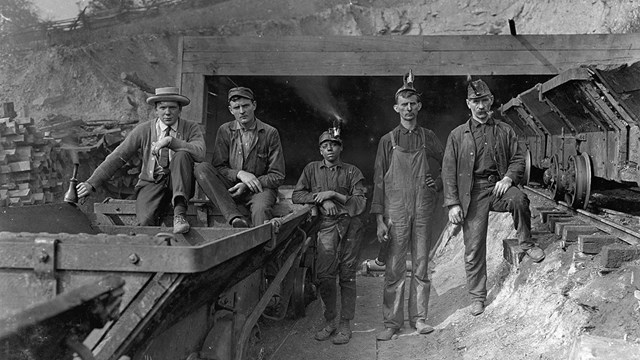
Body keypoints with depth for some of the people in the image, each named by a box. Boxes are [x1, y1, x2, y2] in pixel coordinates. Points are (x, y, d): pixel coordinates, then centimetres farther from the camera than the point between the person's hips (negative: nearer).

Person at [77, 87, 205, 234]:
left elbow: (200, 154, -20)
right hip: (151, 184, 0)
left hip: (178, 184, 0)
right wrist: (91, 183, -9)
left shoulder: (191, 128, 0)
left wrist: (171, 141, -28)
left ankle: (179, 214, -35)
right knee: (146, 221, -31)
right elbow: (117, 157, 0)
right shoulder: (143, 130, 1)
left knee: (182, 154, -30)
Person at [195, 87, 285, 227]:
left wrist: (247, 186, -13)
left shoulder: (270, 133, 1)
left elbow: (278, 177, 0)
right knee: (201, 168, -24)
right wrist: (239, 174, -17)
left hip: (260, 187, -3)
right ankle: (236, 219, -36)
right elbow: (218, 167, 4)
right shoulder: (225, 131, 7)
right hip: (230, 187, 3)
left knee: (261, 209, -38)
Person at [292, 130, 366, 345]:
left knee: (347, 276, 0)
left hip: (351, 225, -1)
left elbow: (360, 204, 0)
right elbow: (296, 195, 7)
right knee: (324, 275, -9)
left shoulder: (352, 172, 9)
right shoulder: (312, 169, 14)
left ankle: (345, 325, 9)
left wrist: (334, 194, -9)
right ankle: (329, 321, 9)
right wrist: (322, 199, -5)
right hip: (327, 225, 1)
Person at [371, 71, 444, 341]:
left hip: (423, 209, 2)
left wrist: (439, 184, 1)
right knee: (394, 268, -1)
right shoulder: (388, 141, 5)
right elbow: (379, 180, 3)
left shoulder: (428, 138, 10)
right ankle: (392, 322, 6)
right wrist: (379, 218, -3)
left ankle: (419, 317, 16)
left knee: (421, 266, 6)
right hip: (396, 210, -2)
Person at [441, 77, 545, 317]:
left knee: (519, 199, -35)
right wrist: (452, 203, -5)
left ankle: (526, 244, -9)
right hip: (472, 193, 0)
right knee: (474, 248, -1)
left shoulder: (504, 131, 11)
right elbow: (449, 171, 4)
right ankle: (477, 297, 14)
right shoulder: (458, 135, 7)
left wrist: (508, 178, -12)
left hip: (498, 186, 1)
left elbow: (518, 158, 10)